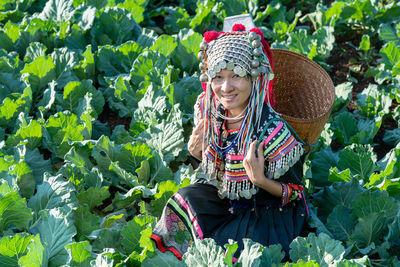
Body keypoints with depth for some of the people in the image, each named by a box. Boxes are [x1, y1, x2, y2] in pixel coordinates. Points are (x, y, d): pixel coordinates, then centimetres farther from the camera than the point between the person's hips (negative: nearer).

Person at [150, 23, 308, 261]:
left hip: (268, 209, -5)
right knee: (182, 204, -16)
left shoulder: (273, 131, -30)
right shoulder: (208, 110, -13)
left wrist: (260, 180, -34)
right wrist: (196, 151, -15)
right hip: (223, 193, 6)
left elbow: (294, 192, -16)